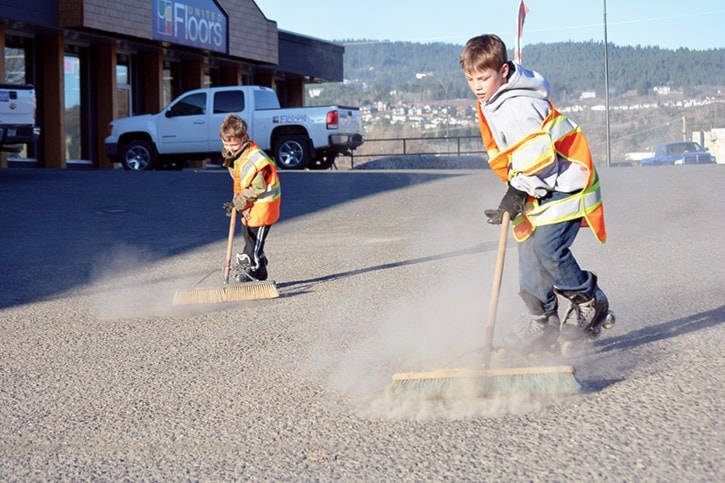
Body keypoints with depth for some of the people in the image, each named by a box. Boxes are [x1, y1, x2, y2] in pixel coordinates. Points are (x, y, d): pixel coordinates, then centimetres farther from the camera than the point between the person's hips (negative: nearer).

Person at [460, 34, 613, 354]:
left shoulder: (518, 107, -23)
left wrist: (517, 194, -23)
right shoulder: (491, 103, 8)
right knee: (529, 255, 6)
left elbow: (538, 156, -26)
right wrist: (516, 195, 21)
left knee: (547, 249, -19)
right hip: (537, 191, 10)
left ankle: (590, 303, 1)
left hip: (562, 186, -10)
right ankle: (543, 324, 14)